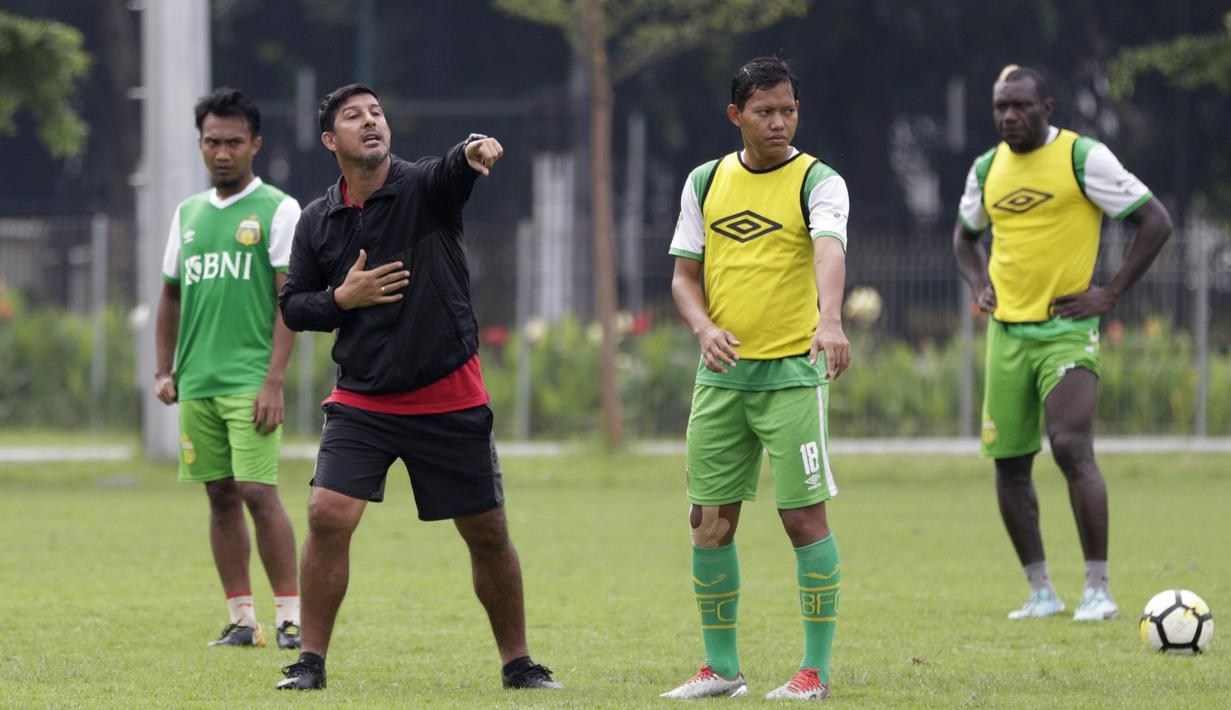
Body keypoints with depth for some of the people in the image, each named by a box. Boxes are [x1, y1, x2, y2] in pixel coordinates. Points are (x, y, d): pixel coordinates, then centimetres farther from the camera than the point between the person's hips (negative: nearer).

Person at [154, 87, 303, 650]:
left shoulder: (277, 210, -2)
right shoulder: (188, 213, 15)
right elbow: (171, 296, 22)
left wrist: (274, 381, -15)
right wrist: (164, 370, 11)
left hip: (250, 381, -6)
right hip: (197, 383, 6)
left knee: (258, 492, -13)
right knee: (220, 497, 5)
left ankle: (290, 617, -8)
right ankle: (241, 619, 9)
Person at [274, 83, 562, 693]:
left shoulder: (423, 186, -7)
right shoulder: (317, 221, 4)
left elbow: (455, 168, -30)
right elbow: (291, 306, 11)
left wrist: (474, 150, -54)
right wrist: (342, 298, -10)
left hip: (450, 401, -2)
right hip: (360, 402, 2)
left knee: (487, 533, 4)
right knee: (328, 516, -14)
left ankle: (518, 663, 20)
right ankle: (311, 661, -3)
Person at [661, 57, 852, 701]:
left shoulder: (818, 182, -6)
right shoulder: (706, 182, 9)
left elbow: (830, 251, -24)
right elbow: (685, 273, 12)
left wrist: (830, 321, -43)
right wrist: (705, 329, -9)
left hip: (792, 374, -5)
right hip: (722, 375, 5)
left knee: (805, 518, -6)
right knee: (709, 522, 5)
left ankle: (815, 671, 1)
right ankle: (721, 667, 16)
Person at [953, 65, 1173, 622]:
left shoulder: (1083, 158, -7)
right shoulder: (987, 169, 10)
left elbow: (1155, 221, -6)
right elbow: (965, 236, 30)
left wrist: (1110, 294, -10)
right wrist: (981, 287, 10)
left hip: (1066, 331, -6)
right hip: (1006, 334, 6)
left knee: (1072, 449, -20)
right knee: (1009, 465, 5)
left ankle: (1098, 588, -14)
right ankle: (1040, 591, 15)